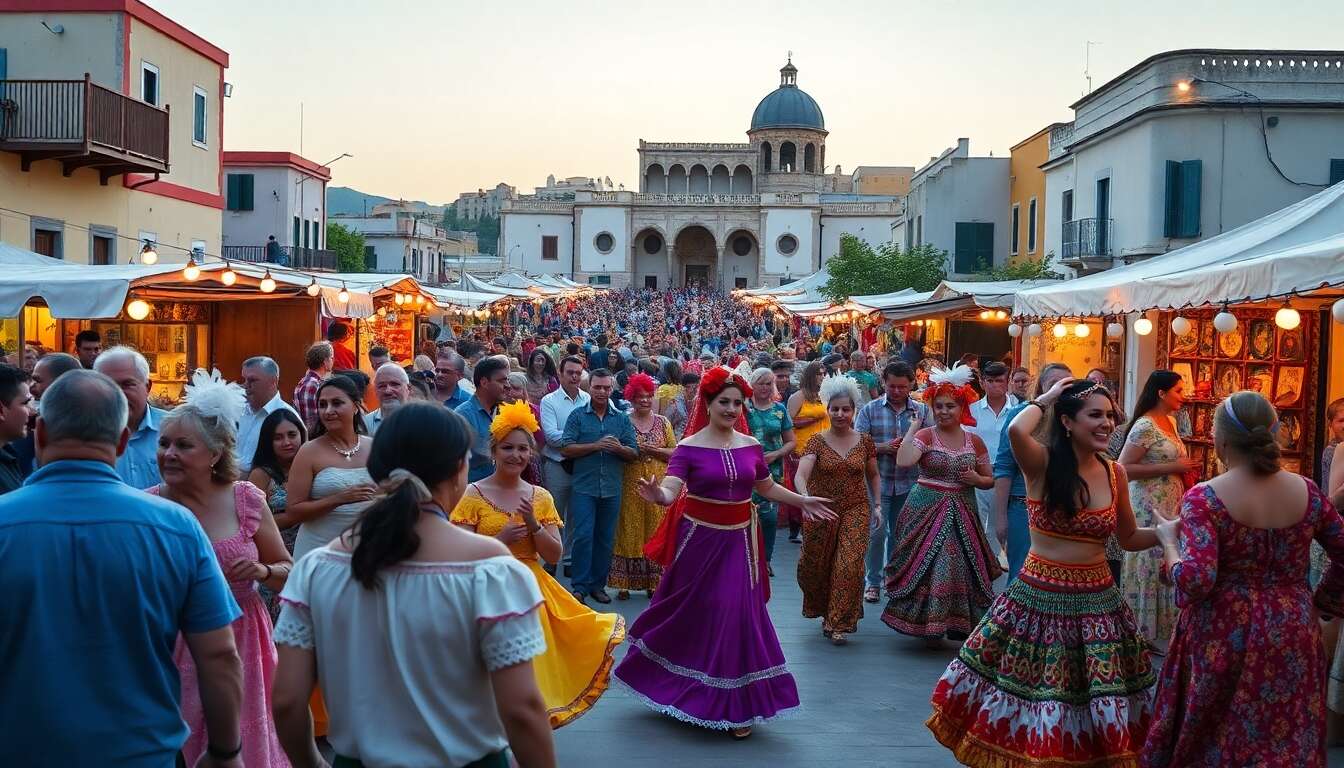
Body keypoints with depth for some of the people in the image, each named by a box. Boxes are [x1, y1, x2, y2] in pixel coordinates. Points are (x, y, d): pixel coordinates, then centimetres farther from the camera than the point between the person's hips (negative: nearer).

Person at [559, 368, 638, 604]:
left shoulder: (622, 419, 10)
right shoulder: (577, 416, 4)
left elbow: (634, 454, 7)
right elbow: (566, 449, -5)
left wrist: (619, 448, -14)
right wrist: (596, 445, -14)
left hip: (612, 489, 3)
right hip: (584, 487, -3)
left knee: (606, 538, 8)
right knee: (583, 536, -7)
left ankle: (598, 584, 18)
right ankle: (580, 586, 2)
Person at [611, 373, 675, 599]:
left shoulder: (663, 423, 7)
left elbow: (675, 452, 3)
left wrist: (653, 450, -11)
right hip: (630, 485, -2)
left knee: (655, 531, 6)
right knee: (629, 531, 1)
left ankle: (653, 582, 13)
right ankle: (625, 583, 6)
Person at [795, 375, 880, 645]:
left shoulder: (864, 441, 2)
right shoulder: (817, 441, -6)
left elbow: (873, 475, 16)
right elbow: (801, 474, -19)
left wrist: (877, 505, 7)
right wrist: (805, 497, -38)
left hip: (856, 510, 1)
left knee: (849, 565, -9)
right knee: (817, 565, 9)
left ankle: (839, 623, 3)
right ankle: (824, 611, 36)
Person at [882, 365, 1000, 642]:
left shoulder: (974, 442, 5)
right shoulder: (925, 436, -6)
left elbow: (989, 481, 14)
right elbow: (903, 461, -26)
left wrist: (977, 479, -8)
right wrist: (912, 428, -19)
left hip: (962, 512, 3)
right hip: (927, 509, -3)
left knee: (962, 567, 6)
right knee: (927, 564, -1)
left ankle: (959, 624, 22)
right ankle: (929, 623, 14)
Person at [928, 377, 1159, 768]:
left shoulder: (1115, 472, 2)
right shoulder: (1043, 462, -11)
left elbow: (1129, 538, 12)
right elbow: (1016, 431, -34)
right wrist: (1044, 399, -16)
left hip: (1097, 600, 4)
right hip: (1039, 598, -4)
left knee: (1102, 708, 11)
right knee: (1031, 698, 8)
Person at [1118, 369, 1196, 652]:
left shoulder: (1170, 421, 12)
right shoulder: (1145, 426, -16)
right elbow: (1124, 469, -20)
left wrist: (1185, 473, 7)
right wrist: (1173, 467, -19)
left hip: (1172, 506, 8)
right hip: (1151, 508, -8)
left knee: (1167, 566, 12)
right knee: (1153, 566, -1)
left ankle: (1163, 630, 22)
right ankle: (1145, 633, 11)